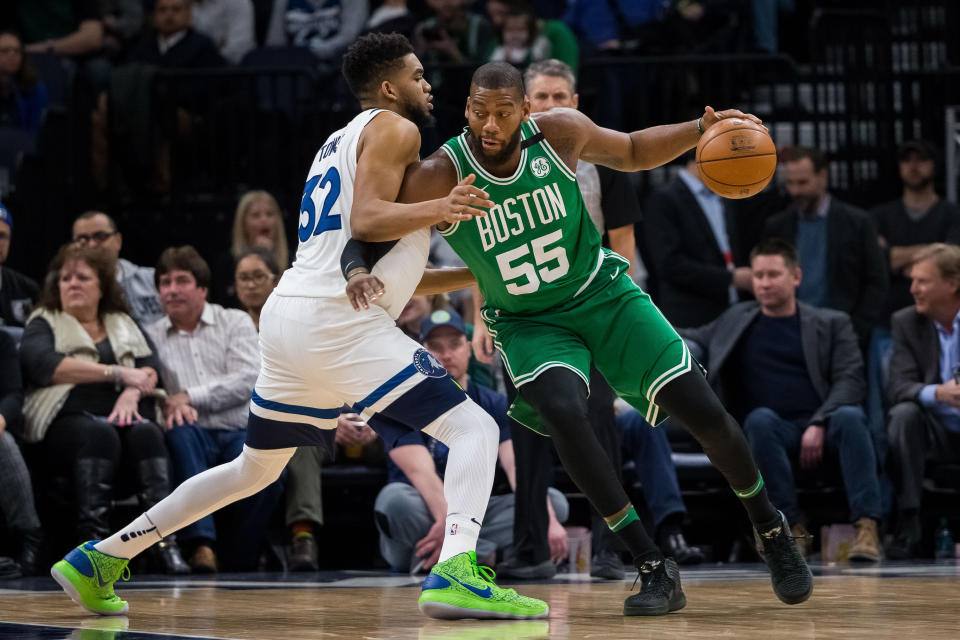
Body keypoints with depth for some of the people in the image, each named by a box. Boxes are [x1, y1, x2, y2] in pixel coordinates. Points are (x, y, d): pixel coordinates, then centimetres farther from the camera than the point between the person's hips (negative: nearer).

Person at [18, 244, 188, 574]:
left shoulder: (124, 325, 27)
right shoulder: (45, 324, 15)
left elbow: (150, 367, 10)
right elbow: (43, 365, -7)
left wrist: (132, 393, -14)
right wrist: (116, 373, -10)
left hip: (123, 415, 3)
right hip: (68, 420, -3)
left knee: (145, 432, -31)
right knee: (100, 433, -36)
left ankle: (165, 539, -43)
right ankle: (91, 538, -46)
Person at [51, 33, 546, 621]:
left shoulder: (340, 143, 29)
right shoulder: (394, 130, 2)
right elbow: (367, 222, -15)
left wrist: (474, 275, 31)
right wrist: (438, 210, -28)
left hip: (289, 317, 9)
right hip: (339, 317, -9)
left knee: (255, 469, 24)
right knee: (474, 429, -10)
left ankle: (98, 560, 27)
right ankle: (455, 573, -33)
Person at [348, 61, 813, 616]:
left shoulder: (560, 133, -15)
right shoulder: (438, 178, -23)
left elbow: (633, 152, 4)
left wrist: (701, 129, -10)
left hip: (604, 294, 2)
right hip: (530, 323, -2)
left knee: (705, 414, -6)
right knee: (564, 413, -32)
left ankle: (772, 529, 25)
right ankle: (656, 571, -20)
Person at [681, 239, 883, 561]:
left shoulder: (831, 323, 14)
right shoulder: (736, 321, 22)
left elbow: (850, 380, 3)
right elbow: (693, 339, 33)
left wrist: (819, 425, -14)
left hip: (825, 430, -1)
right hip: (773, 433, 1)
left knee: (850, 417, -34)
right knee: (759, 418, -33)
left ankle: (866, 526, -39)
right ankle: (793, 525, -30)